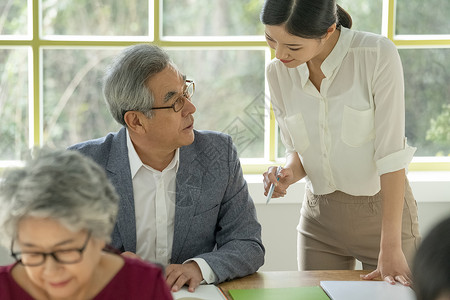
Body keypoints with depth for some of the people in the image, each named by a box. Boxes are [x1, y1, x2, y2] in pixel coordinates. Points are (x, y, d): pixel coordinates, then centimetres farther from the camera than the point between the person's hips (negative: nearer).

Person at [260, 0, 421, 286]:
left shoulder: (378, 55, -20)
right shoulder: (278, 72, -5)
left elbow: (391, 152, -21)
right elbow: (297, 150, 5)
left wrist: (391, 247, -23)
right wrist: (288, 174, -19)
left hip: (384, 207, -4)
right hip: (319, 215, 4)